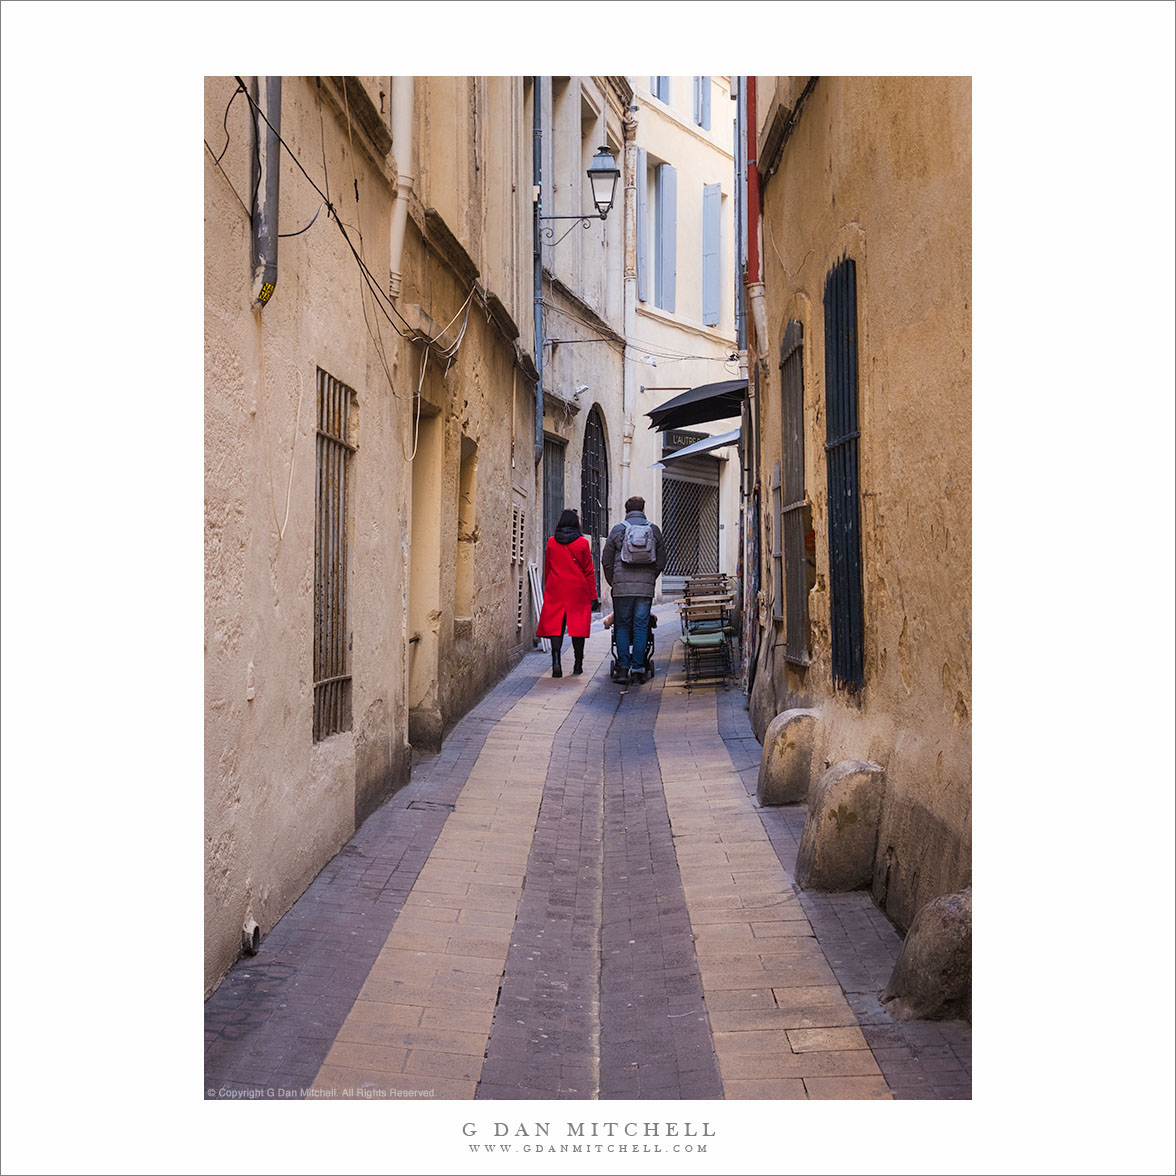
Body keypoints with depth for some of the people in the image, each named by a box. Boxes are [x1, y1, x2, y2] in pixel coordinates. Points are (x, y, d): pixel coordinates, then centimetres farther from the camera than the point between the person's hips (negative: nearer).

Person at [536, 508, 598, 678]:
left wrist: (547, 590, 22)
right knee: (578, 625, 7)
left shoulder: (551, 542, 3)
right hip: (578, 592, -1)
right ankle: (578, 664, 13)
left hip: (555, 591, 1)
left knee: (555, 625, -1)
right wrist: (593, 597, 5)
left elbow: (547, 569, 11)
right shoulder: (582, 543, -2)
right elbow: (589, 572, 0)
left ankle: (556, 660, -21)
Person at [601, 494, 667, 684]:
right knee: (641, 628, 4)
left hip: (622, 588, -1)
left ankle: (623, 668, 2)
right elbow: (661, 562, 8)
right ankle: (638, 670, 1)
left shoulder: (617, 530, 1)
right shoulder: (654, 530, 6)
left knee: (623, 627, 7)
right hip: (646, 588, 1)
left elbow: (606, 561, 3)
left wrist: (614, 583, 14)